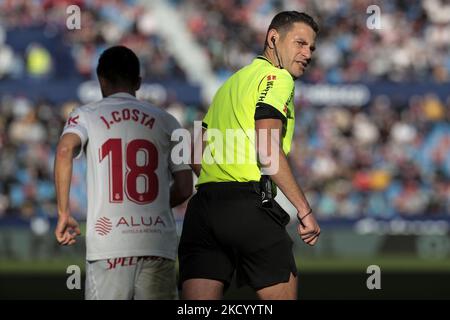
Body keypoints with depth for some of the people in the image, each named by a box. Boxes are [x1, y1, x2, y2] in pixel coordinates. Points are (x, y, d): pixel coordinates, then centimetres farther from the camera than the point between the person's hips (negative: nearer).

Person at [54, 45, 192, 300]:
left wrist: (64, 213, -5)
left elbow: (65, 150, -12)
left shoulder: (86, 116, 9)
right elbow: (185, 188, 12)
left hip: (109, 242, -2)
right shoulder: (166, 121, 14)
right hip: (159, 241, 2)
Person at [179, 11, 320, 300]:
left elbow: (196, 156, 25)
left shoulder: (230, 83, 27)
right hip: (250, 205, -8)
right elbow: (268, 151, -14)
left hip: (203, 204, 8)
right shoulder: (277, 77, -1)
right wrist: (304, 209, -13)